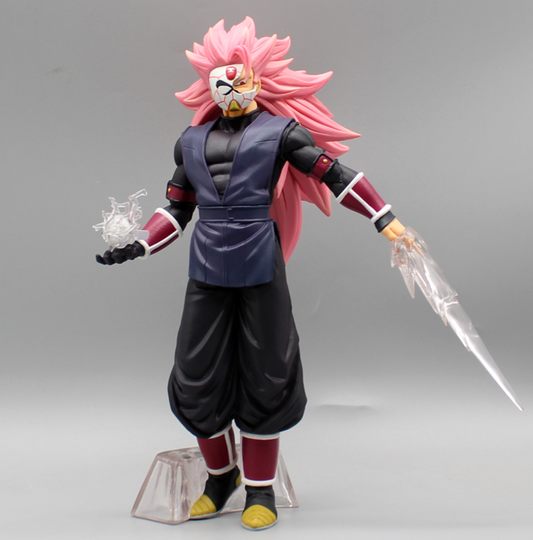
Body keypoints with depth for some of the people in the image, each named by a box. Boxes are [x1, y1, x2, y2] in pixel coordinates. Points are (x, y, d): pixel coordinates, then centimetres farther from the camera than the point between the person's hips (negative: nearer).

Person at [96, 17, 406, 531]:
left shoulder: (278, 131, 3)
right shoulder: (191, 140, 16)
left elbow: (336, 174, 0)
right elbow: (176, 208, 21)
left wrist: (385, 219, -7)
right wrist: (137, 246, 10)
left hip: (260, 269, -4)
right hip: (207, 272, 4)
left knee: (263, 378, 3)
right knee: (196, 379, 6)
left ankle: (260, 490, 18)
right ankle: (220, 476, 28)